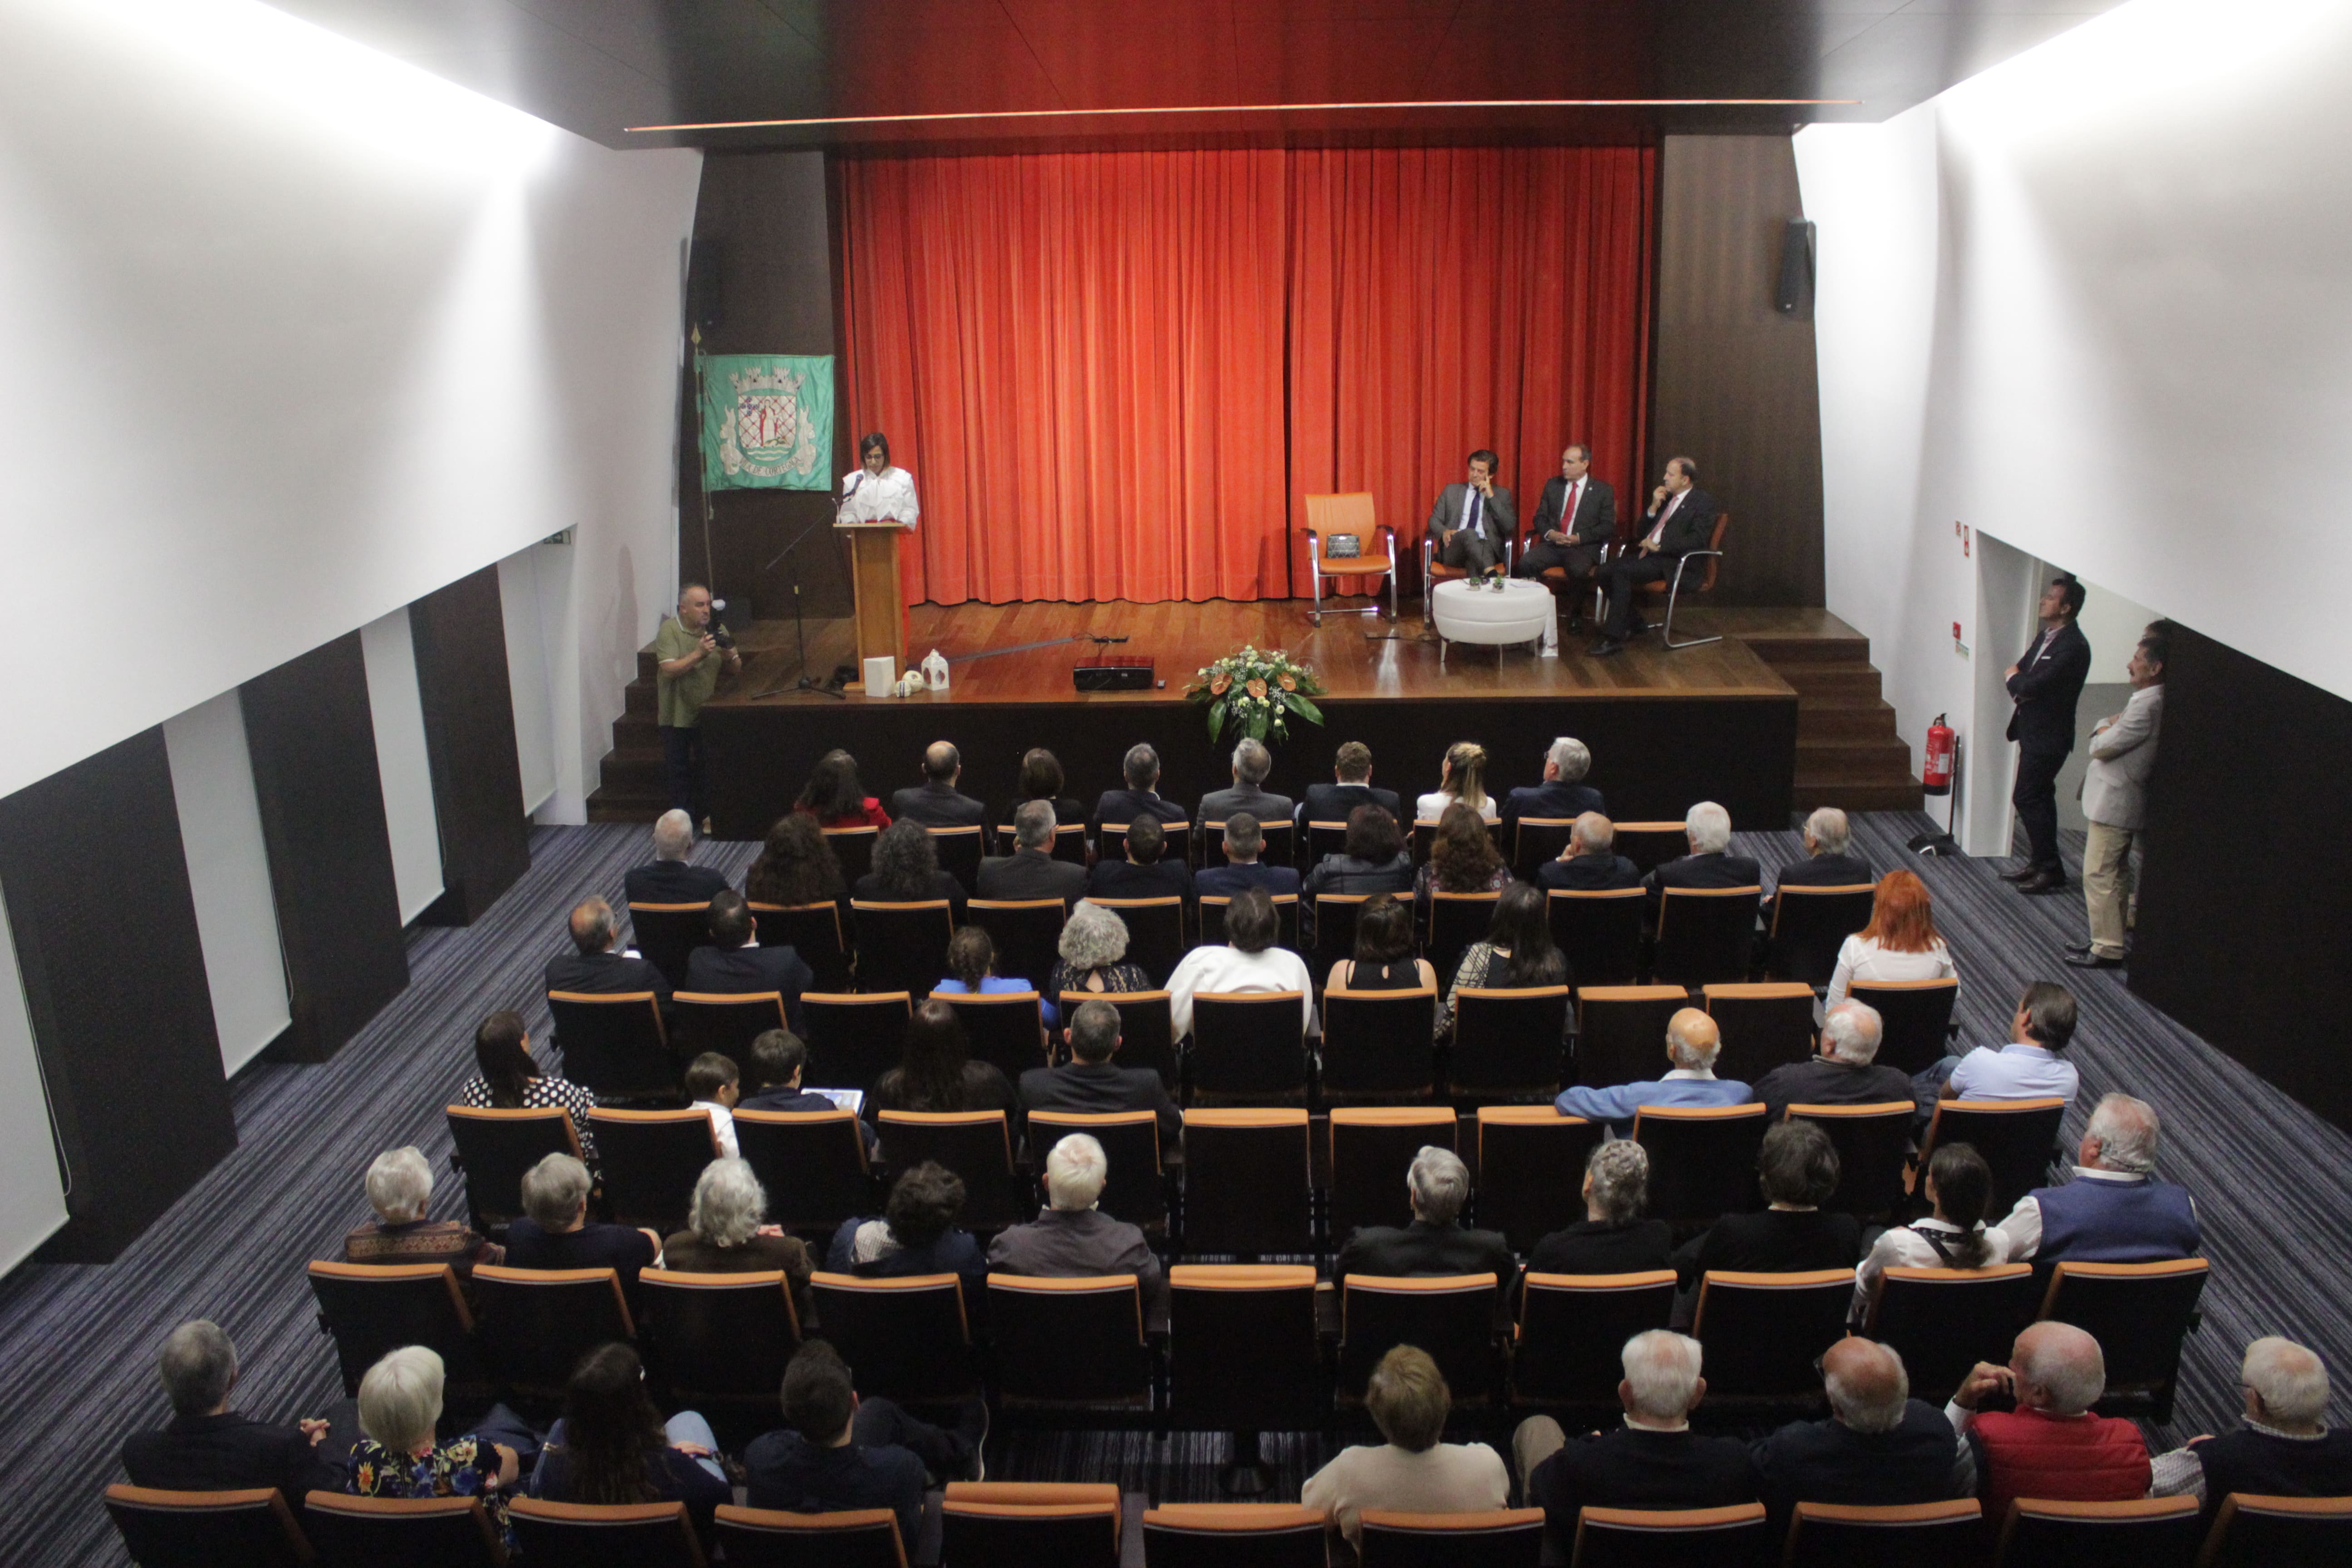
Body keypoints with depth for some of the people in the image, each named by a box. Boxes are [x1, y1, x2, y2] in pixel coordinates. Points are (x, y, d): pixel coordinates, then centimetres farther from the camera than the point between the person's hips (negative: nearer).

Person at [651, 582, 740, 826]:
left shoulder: (715, 629, 2)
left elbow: (736, 669, 5)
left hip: (708, 713, 3)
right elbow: (669, 670, -22)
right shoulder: (669, 630, -11)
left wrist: (729, 654, -17)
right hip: (677, 714, -3)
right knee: (679, 769, 6)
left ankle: (707, 815, 18)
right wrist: (699, 654, -31)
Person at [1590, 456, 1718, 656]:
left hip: (1672, 563, -8)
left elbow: (1697, 540, -15)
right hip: (1646, 553, 8)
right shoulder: (1666, 496, 20)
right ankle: (1632, 623, 1)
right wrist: (1654, 507, 3)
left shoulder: (1703, 502, -2)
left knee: (1621, 572, -29)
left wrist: (1659, 547, -18)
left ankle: (1614, 638, -28)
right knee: (1606, 571, -15)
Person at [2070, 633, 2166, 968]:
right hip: (2120, 798, 11)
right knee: (2116, 872, 16)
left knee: (2098, 874, -6)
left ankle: (2107, 949, -1)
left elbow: (2102, 747, -22)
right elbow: (2108, 727, 17)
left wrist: (2104, 730, -2)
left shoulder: (2148, 706, -23)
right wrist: (2110, 725, -4)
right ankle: (2109, 940, 24)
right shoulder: (2145, 699, 11)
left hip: (2115, 799, -11)